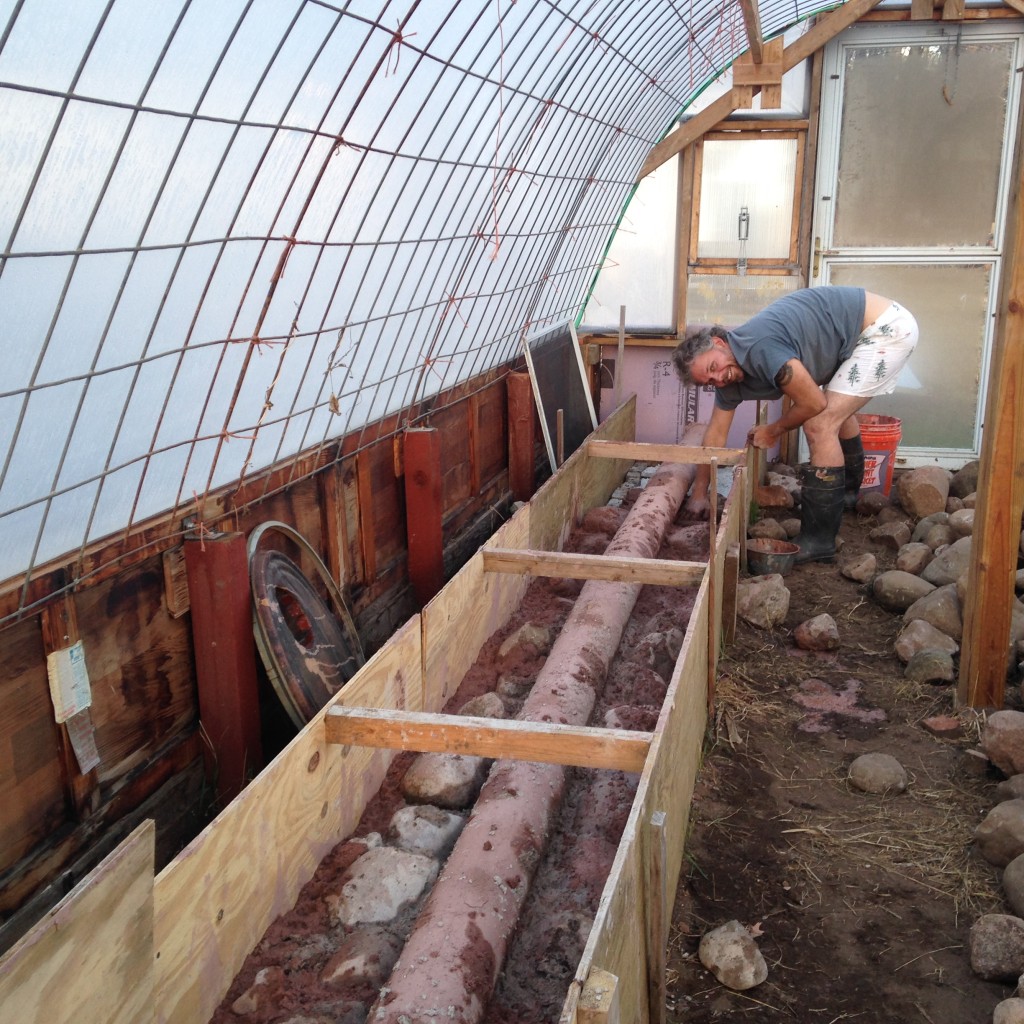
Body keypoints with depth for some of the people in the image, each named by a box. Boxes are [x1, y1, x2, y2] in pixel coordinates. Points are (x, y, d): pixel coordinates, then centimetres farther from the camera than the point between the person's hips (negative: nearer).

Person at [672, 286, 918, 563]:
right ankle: (847, 491, 57)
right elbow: (716, 433, 11)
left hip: (887, 326, -10)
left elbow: (813, 404, -19)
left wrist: (773, 431, -1)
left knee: (820, 424, -15)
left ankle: (818, 542, -9)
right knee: (838, 409, 30)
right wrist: (698, 493, 16)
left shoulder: (762, 348, -29)